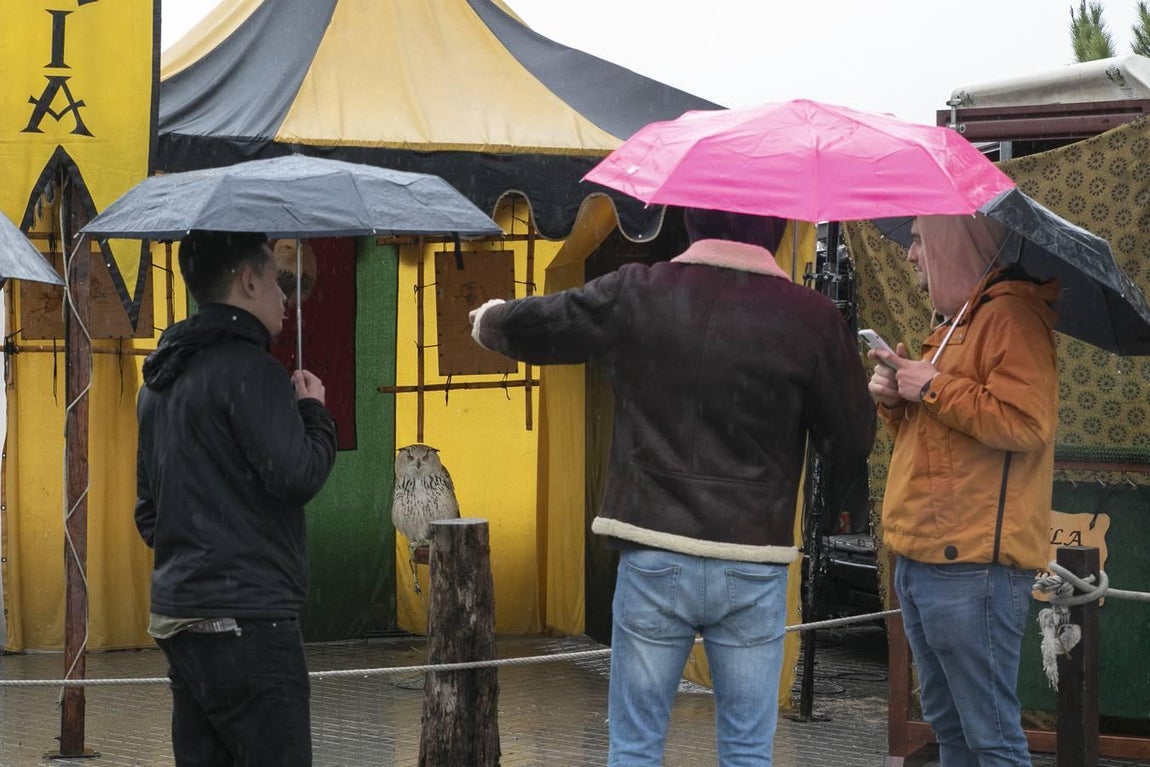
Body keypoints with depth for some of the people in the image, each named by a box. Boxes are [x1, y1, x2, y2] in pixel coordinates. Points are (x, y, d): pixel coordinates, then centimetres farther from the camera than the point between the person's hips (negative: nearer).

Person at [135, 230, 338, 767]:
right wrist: (315, 412, -2)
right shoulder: (248, 369, -12)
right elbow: (297, 476, -18)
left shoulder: (160, 381, 17)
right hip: (246, 619, -9)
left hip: (175, 616, 9)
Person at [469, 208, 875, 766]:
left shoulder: (635, 296, -2)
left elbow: (528, 327, 12)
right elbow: (852, 444, 0)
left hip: (654, 561, 0)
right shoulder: (812, 318, -6)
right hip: (754, 570, 0)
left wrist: (488, 321, 35)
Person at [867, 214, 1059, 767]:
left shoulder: (1010, 315, -11)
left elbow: (1026, 425, -24)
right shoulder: (951, 322, 21)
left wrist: (934, 387, -15)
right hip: (921, 558, 11)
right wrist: (895, 401, 8)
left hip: (971, 563, -11)